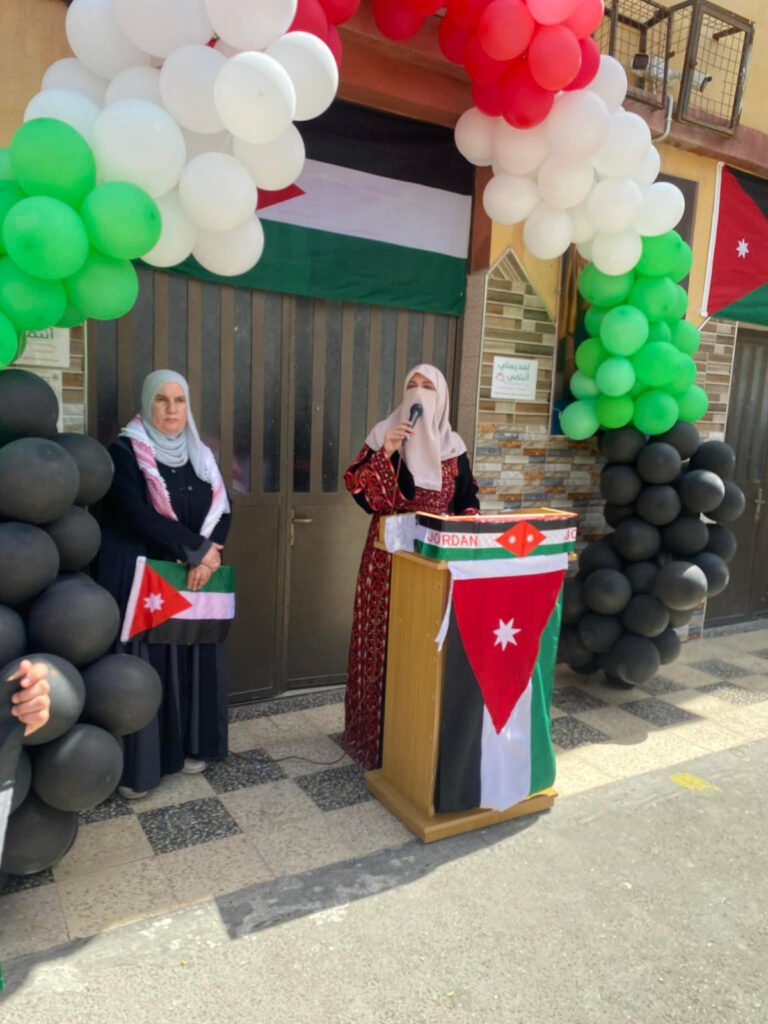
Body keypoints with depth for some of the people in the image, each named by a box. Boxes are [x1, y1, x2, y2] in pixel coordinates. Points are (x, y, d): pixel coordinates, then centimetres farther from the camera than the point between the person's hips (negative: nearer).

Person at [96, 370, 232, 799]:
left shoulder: (200, 454, 10)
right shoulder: (126, 451, -8)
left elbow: (223, 508, 2)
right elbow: (138, 514, -19)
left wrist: (208, 555, -15)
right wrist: (197, 550, -19)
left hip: (197, 576, 5)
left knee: (194, 659, 11)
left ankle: (190, 745, 26)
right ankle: (137, 764, 10)